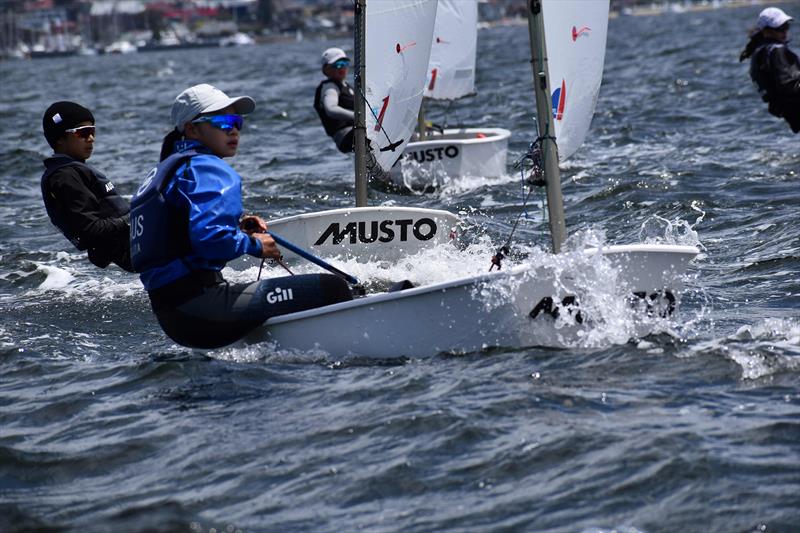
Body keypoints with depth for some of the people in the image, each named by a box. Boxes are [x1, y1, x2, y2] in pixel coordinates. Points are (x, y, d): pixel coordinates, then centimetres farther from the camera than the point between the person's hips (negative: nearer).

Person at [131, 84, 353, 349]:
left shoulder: (165, 169, 22)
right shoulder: (208, 168, -9)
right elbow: (209, 239, -24)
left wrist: (237, 228, 16)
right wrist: (253, 244, -5)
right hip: (199, 306, -11)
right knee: (330, 289, -16)